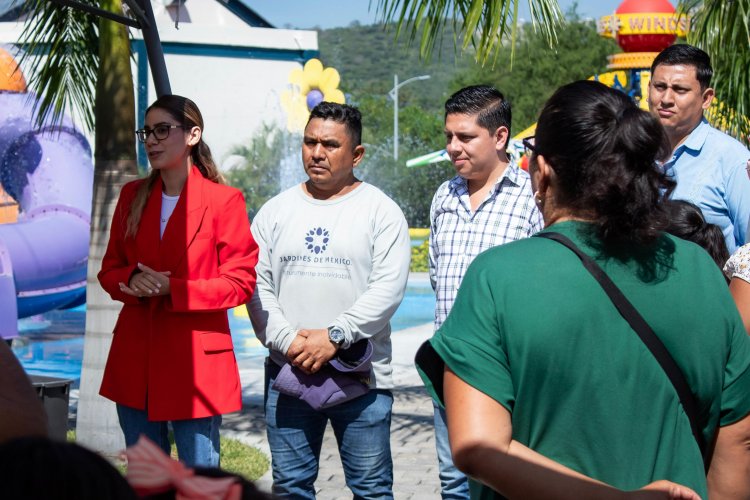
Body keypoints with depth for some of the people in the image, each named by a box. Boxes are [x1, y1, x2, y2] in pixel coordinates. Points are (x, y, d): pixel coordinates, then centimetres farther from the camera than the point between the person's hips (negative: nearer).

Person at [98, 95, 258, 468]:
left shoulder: (224, 200, -6)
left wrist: (171, 288, -18)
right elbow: (109, 270, 13)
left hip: (195, 362, -5)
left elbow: (240, 282, -8)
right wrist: (134, 280, -11)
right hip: (135, 360, 5)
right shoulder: (133, 195, 10)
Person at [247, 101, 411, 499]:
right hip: (287, 373, 3)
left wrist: (334, 336, -17)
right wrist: (286, 340, -9)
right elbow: (256, 284, 5)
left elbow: (388, 288, -9)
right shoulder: (275, 211, 11)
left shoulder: (381, 211, 0)